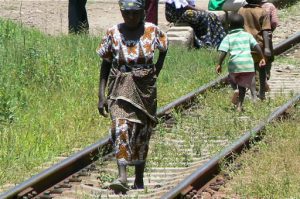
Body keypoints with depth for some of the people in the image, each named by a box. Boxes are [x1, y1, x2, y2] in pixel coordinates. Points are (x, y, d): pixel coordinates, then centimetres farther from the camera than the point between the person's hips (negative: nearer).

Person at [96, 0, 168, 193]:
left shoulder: (152, 31, -1)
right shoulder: (113, 33, -2)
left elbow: (164, 49, 19)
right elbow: (105, 64, 3)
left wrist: (156, 71, 6)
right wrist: (102, 95, -2)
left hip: (145, 89, 1)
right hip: (120, 89, -1)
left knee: (142, 133, 8)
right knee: (120, 129, -18)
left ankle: (139, 178, 21)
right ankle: (122, 177, -27)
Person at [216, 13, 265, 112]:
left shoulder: (228, 37, 5)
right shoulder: (247, 35, 10)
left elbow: (223, 52, -5)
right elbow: (257, 47, 1)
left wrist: (219, 64, 2)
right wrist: (262, 58, 9)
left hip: (235, 63, -1)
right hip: (248, 64, 1)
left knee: (232, 78, 28)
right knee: (243, 85, 14)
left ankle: (235, 89, -1)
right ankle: (239, 105, 7)